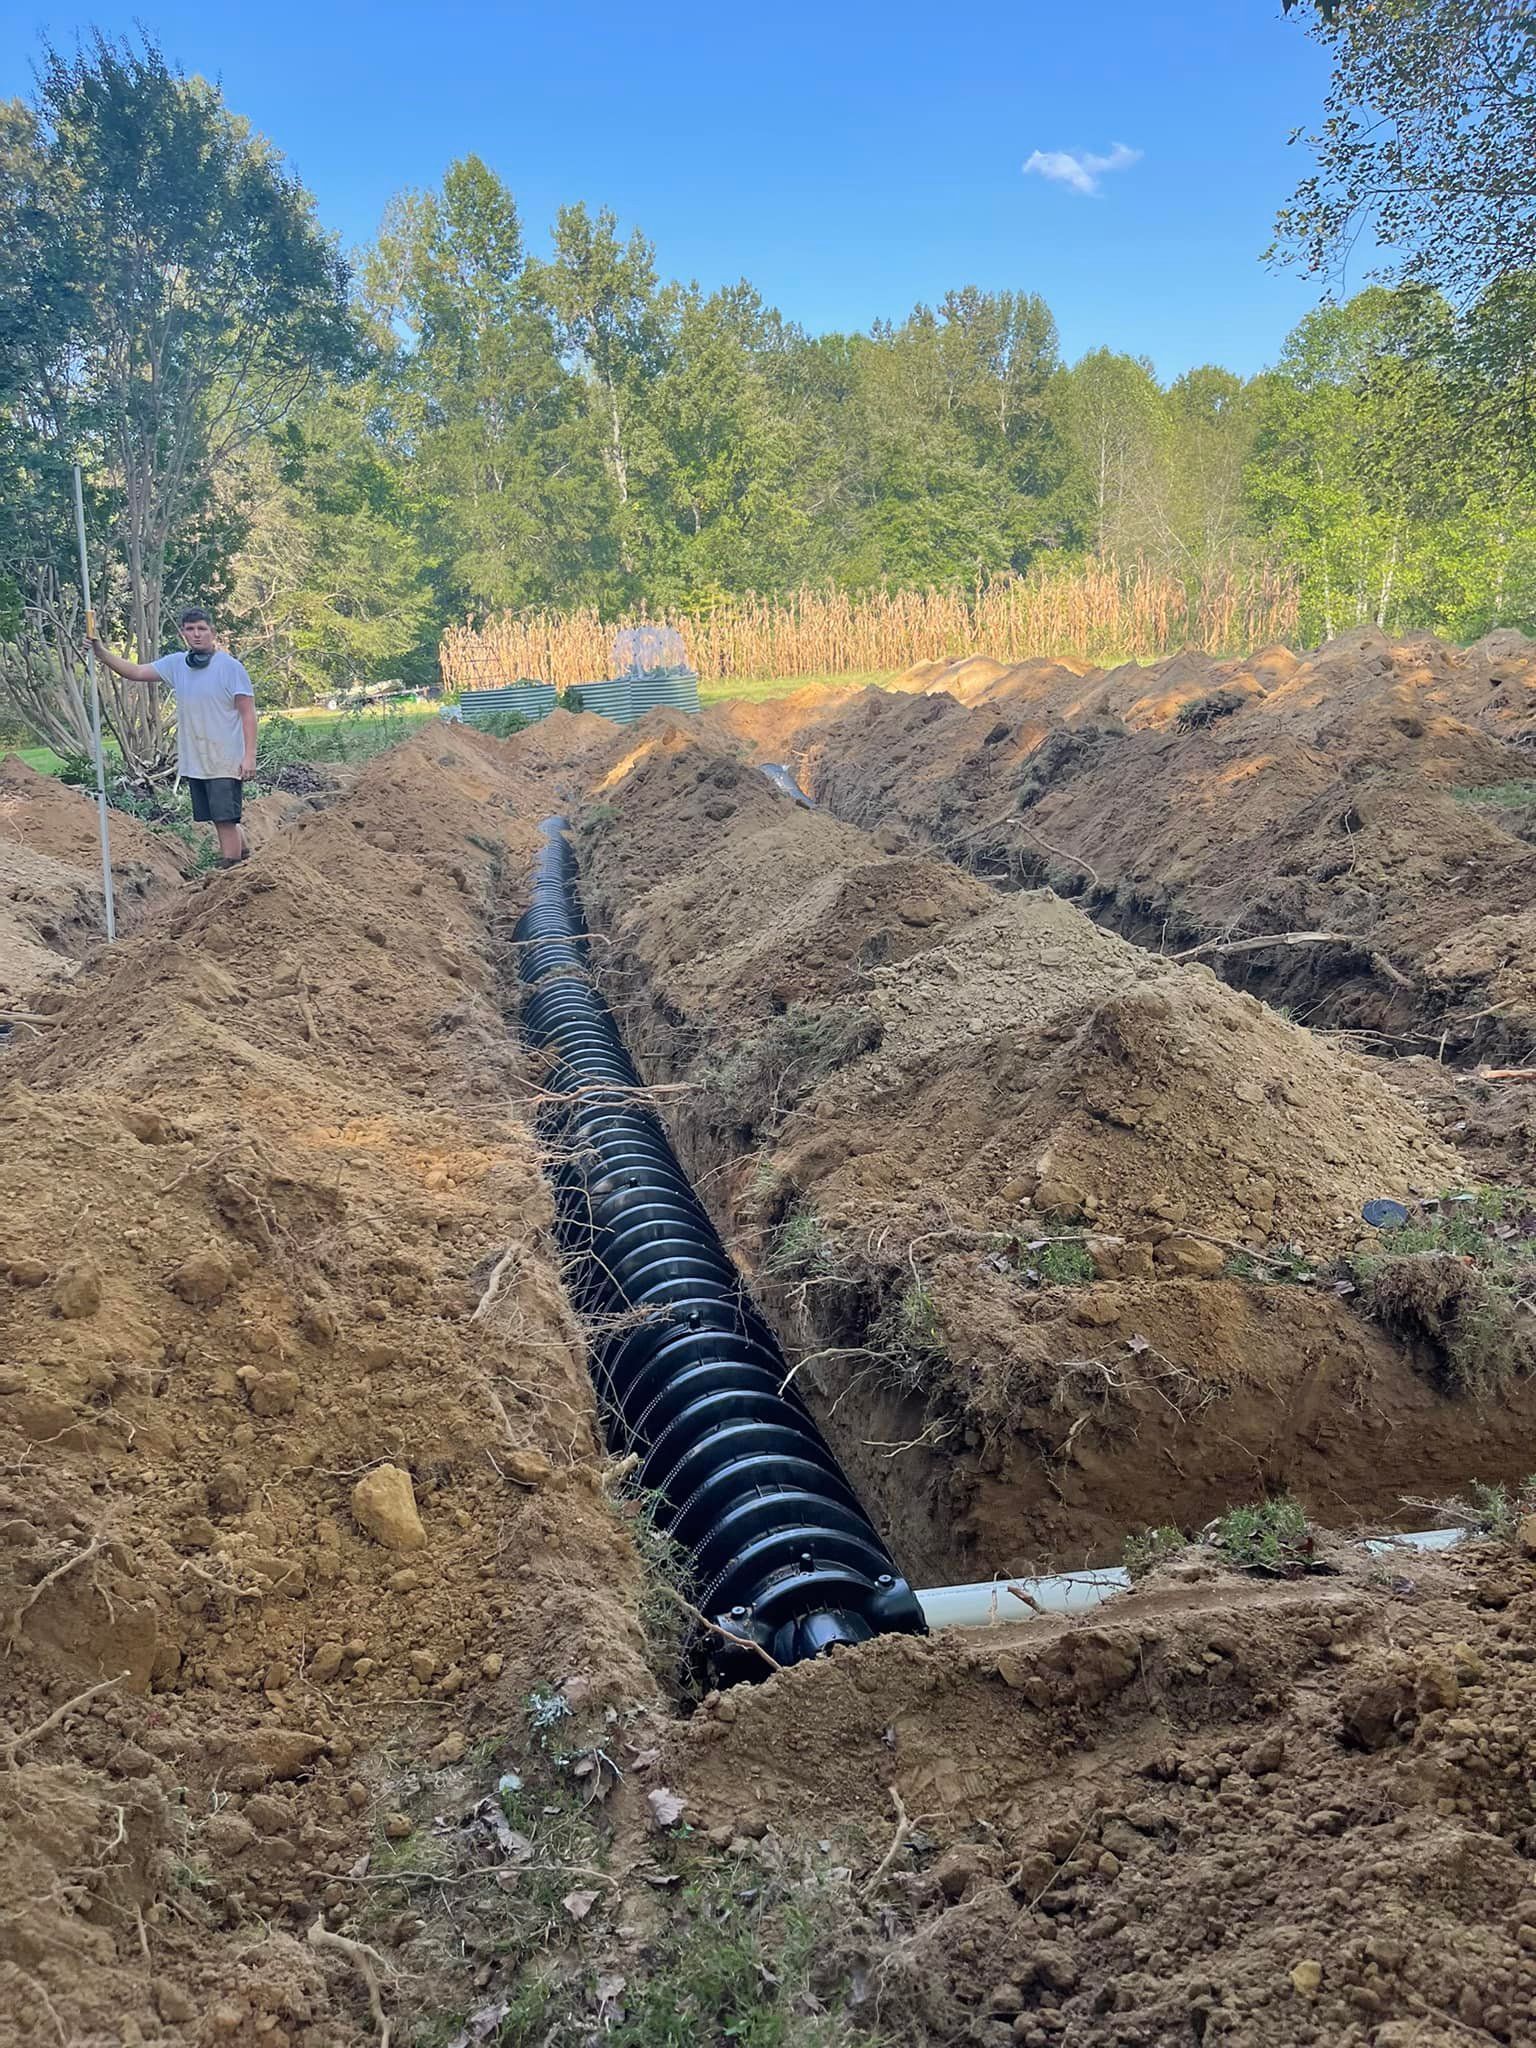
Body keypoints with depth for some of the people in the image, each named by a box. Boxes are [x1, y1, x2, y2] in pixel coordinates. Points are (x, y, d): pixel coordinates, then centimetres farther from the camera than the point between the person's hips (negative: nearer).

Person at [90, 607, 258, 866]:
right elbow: (136, 672, 11)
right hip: (194, 763, 6)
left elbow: (248, 713, -9)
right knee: (220, 821, 12)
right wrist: (101, 653, -2)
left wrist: (249, 755, -14)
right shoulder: (177, 664, 9)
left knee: (226, 821, -7)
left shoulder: (230, 667, -8)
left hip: (225, 762, -6)